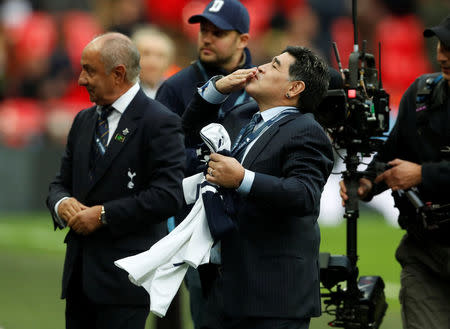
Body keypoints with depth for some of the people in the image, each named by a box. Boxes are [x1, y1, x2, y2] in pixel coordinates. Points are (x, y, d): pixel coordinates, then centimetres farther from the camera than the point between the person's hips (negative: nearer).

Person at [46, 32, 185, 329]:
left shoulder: (160, 123, -8)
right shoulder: (84, 121, 17)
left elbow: (168, 195, -16)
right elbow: (62, 182, 22)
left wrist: (104, 215, -16)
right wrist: (62, 203, -3)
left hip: (125, 274, -7)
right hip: (80, 271, 7)